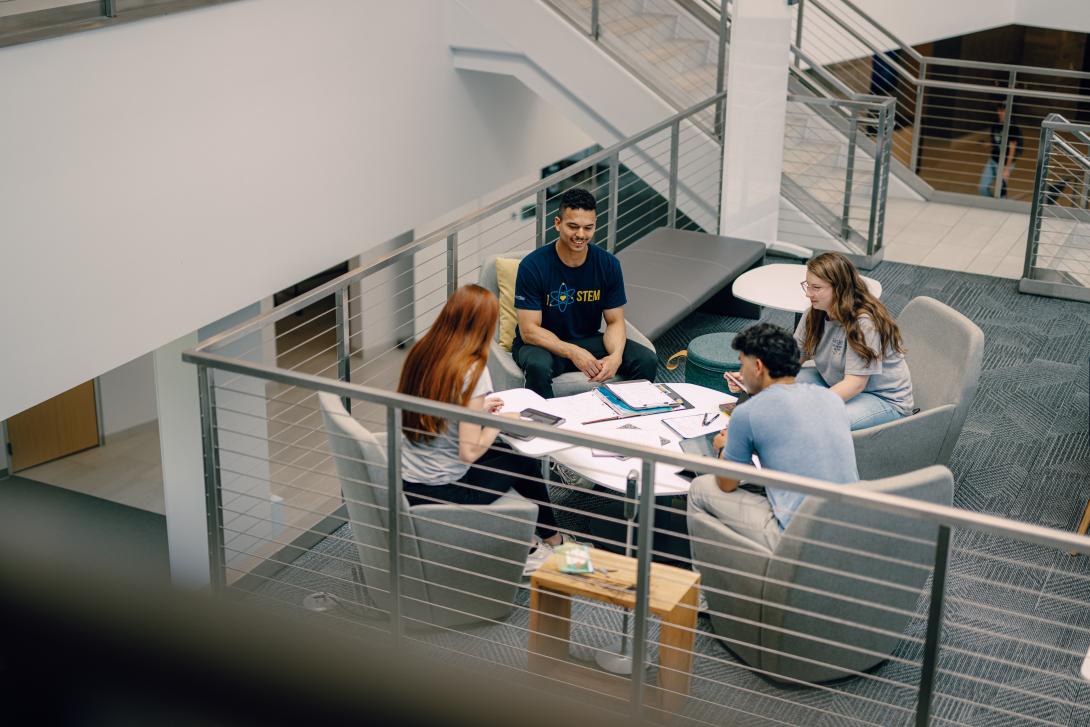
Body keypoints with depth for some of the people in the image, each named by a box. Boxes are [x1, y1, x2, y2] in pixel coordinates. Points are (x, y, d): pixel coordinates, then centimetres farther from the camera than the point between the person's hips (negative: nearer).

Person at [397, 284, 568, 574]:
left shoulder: (422, 351, 1)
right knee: (524, 461, 16)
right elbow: (469, 451, -21)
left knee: (510, 452, 22)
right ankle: (552, 540, 36)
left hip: (405, 482, 7)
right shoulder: (472, 370, -20)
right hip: (438, 493, -7)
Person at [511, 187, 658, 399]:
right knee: (538, 366, -38)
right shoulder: (532, 266, -18)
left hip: (589, 341, 4)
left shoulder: (608, 264, -6)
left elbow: (615, 322, -1)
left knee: (646, 360, -17)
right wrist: (573, 353, -32)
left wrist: (616, 356, -24)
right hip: (543, 344, -4)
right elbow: (529, 330, -19)